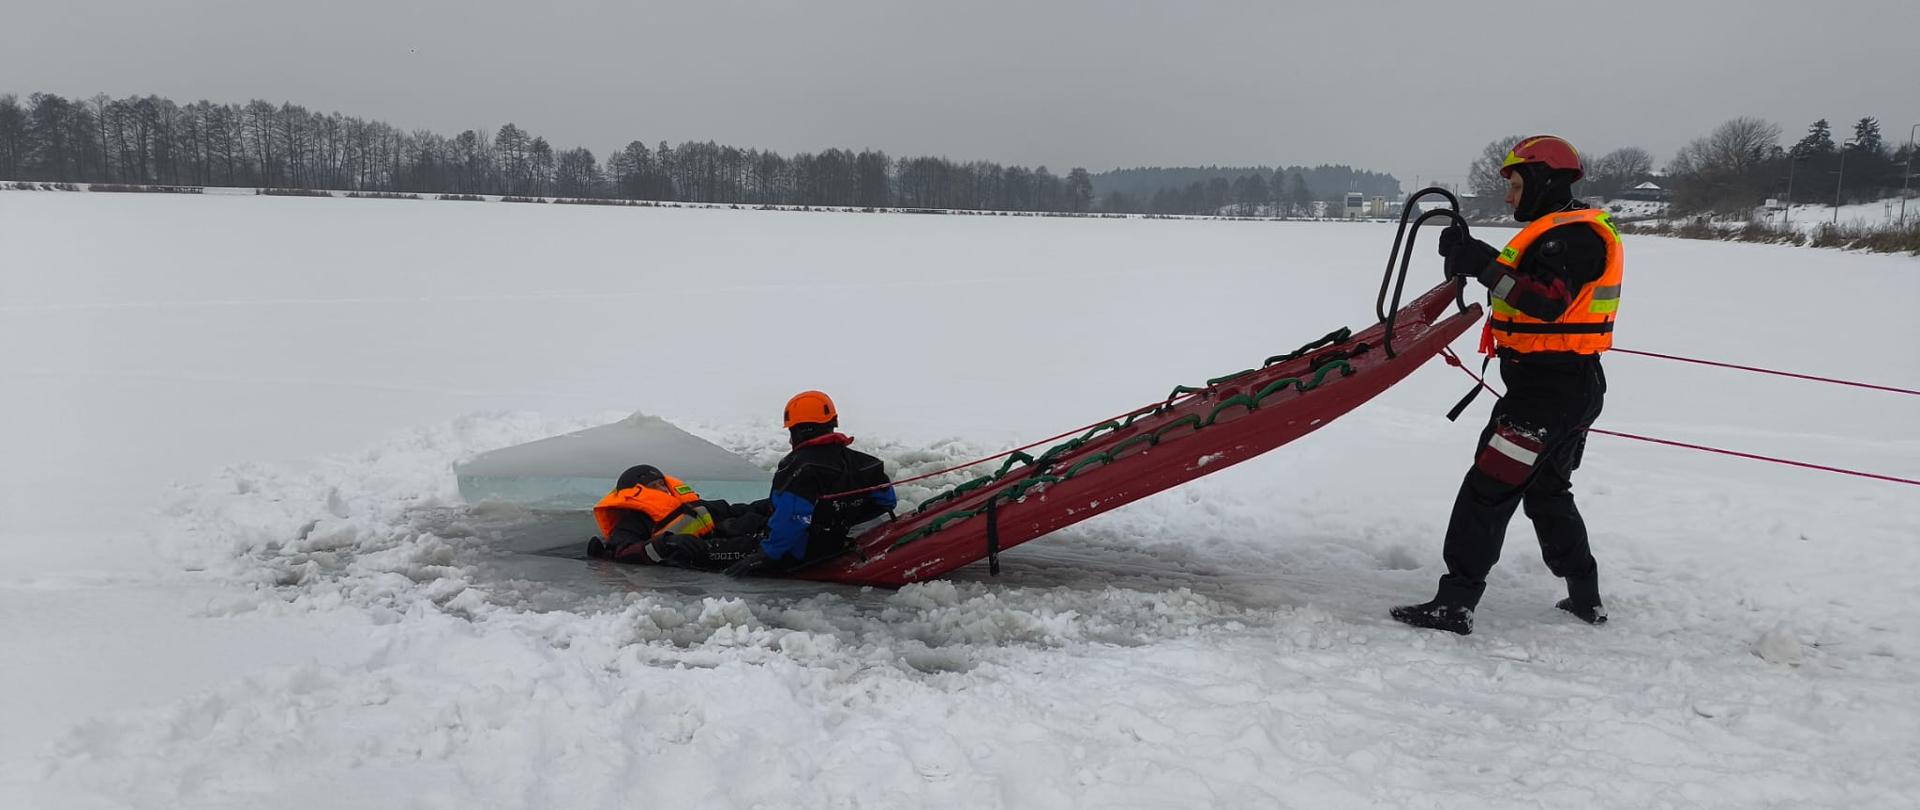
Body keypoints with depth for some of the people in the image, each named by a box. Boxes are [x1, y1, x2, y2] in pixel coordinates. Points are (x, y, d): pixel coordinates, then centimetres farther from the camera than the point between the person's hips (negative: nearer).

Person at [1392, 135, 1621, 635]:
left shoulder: (1572, 234, -15)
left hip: (1549, 388, -11)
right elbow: (1524, 289, 16)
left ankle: (1455, 604, -10)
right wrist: (1473, 259, 2)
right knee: (1547, 492, 22)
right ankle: (1585, 598, 31)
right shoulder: (1562, 230, 19)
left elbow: (1546, 303, -28)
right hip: (1572, 386, 11)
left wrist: (1485, 266, -29)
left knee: (1488, 490, -11)